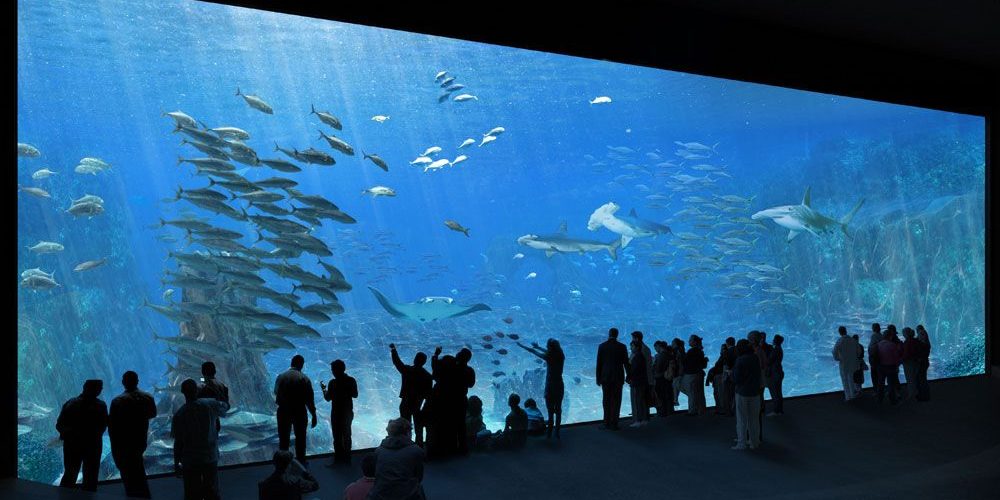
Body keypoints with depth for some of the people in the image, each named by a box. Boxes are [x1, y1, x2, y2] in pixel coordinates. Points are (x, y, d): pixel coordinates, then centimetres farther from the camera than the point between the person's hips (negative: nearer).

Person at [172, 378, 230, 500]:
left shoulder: (179, 415, -13)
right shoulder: (210, 405, -9)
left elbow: (178, 443, -10)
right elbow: (226, 406, 12)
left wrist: (176, 463, 1)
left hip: (190, 461, -2)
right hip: (211, 458, 2)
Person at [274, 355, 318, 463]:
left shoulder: (281, 377, -4)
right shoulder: (304, 379, -12)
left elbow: (276, 392, 10)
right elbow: (309, 399, -12)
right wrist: (313, 415, -5)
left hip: (283, 411, 2)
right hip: (299, 412, -2)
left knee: (283, 438, 13)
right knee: (300, 437, 13)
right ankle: (300, 461, 20)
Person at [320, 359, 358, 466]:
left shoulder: (333, 382, -18)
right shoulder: (351, 380, -4)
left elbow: (328, 398, -11)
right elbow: (355, 395, 6)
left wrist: (323, 389, 6)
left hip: (337, 413, -5)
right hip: (348, 412, 5)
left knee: (337, 437, 5)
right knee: (346, 435, 18)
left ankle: (339, 459, 9)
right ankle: (346, 458, 26)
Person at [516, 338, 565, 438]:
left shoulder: (549, 357, -17)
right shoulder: (561, 356, -3)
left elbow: (533, 351, -5)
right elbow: (550, 352, 18)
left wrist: (521, 345, 9)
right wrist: (538, 347, 30)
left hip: (550, 387, -5)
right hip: (559, 386, 5)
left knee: (550, 411, 3)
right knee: (558, 410, 12)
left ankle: (549, 432, 9)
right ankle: (557, 432, 18)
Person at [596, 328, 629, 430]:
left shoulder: (602, 346, -1)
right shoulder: (622, 346, -3)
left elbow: (599, 363, 0)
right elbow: (626, 363, -1)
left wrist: (598, 378, 8)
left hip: (605, 377, 1)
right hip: (618, 377, -1)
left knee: (606, 400, 9)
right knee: (616, 401, 4)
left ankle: (607, 423, 11)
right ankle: (614, 424, 3)